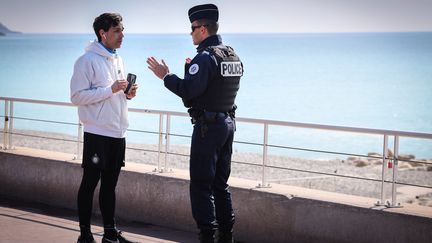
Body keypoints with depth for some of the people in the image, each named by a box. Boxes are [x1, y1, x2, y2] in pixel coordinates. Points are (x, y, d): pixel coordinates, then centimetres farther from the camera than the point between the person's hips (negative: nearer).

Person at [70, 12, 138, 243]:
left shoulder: (117, 59, 14)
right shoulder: (88, 60, -10)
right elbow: (77, 96, -16)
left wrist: (128, 94, 3)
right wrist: (111, 89, -21)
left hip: (118, 133, 7)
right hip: (97, 133, -7)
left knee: (110, 183, 13)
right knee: (90, 183, 0)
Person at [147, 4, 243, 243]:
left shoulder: (205, 57, -17)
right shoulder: (232, 56, 11)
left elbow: (188, 91, -23)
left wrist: (166, 76, -11)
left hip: (208, 126, -9)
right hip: (228, 123, 9)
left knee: (201, 185, -3)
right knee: (220, 184, 15)